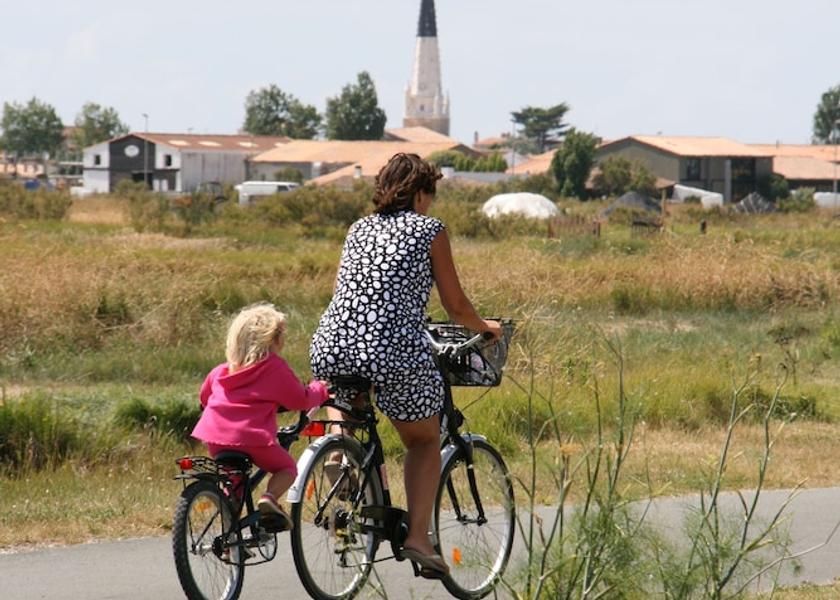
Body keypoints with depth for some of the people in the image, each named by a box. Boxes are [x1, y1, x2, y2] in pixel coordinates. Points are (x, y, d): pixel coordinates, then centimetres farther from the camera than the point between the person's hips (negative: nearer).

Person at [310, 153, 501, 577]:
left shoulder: (359, 228, 20)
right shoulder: (429, 230, 6)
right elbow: (456, 307, 8)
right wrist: (484, 327, 29)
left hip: (332, 348, 4)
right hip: (396, 353, -4)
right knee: (425, 442, 19)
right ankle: (417, 536, 5)